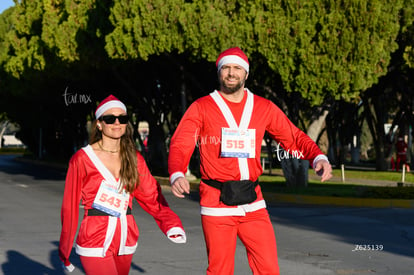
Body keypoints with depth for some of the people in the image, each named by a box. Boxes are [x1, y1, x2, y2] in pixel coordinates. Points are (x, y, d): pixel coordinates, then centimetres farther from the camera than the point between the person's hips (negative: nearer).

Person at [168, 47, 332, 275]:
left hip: (253, 203, 3)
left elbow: (293, 138, 10)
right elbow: (180, 147, -9)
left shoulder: (264, 108, 7)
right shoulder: (201, 108, 0)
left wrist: (318, 157, -9)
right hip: (217, 203, -2)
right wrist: (177, 175, -29)